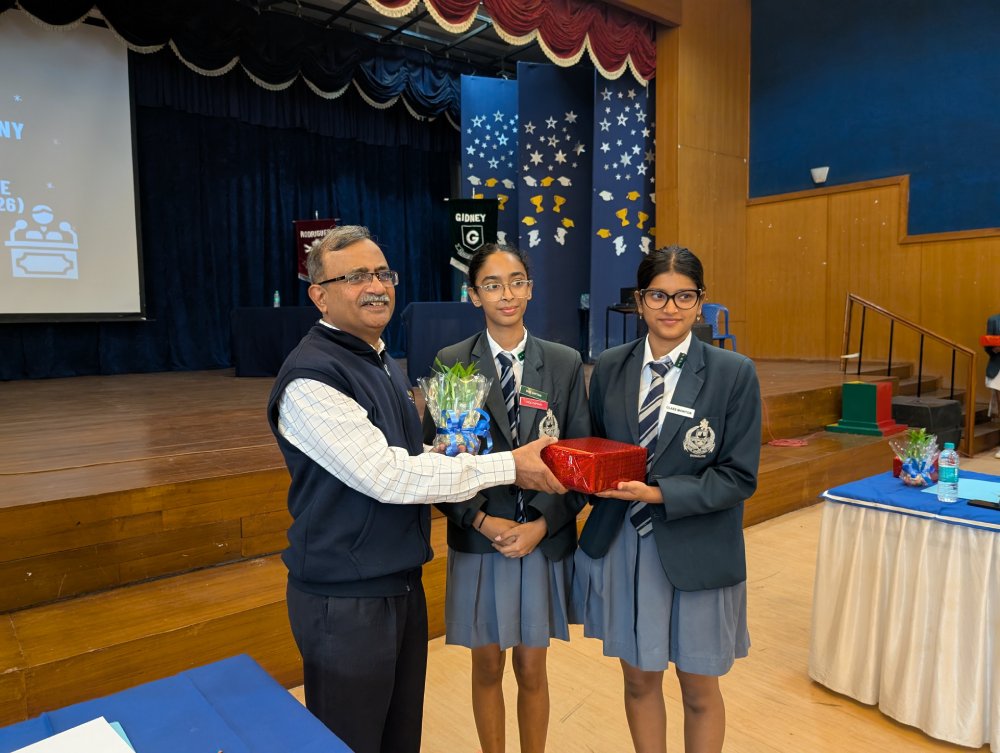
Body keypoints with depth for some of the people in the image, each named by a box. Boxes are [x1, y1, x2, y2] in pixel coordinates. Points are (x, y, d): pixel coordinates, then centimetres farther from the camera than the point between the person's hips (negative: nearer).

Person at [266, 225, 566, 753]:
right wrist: (507, 466, -20)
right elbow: (388, 477, -25)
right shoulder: (311, 377, -21)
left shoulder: (381, 362, 9)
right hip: (346, 599, -8)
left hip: (401, 583, 8)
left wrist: (459, 456, -2)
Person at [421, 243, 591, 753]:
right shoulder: (452, 363, -3)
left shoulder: (565, 363, -1)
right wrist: (481, 520, -13)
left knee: (531, 668, 14)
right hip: (478, 540, 0)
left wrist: (541, 524, -12)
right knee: (487, 666, 15)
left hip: (544, 539, 1)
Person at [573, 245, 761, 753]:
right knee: (639, 678, 17)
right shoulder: (609, 368, 1)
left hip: (696, 554, -2)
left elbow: (739, 477, -10)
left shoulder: (734, 373, -8)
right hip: (621, 545, 3)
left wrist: (660, 493, -21)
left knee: (699, 689, 16)